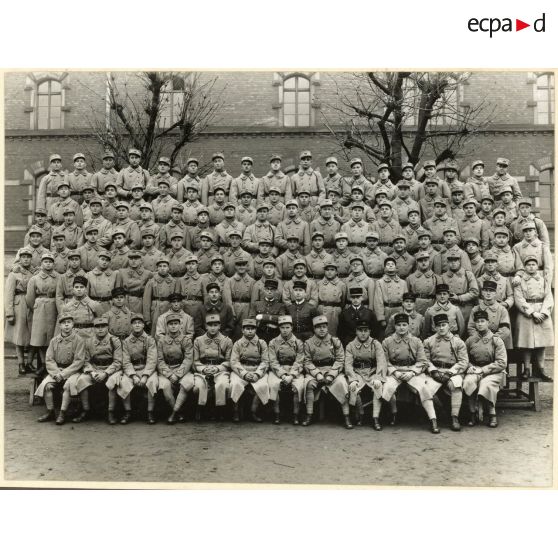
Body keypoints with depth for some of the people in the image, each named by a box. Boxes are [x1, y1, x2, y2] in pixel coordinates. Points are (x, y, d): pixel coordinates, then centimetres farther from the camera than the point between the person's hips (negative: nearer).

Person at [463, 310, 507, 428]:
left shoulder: (496, 340, 1)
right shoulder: (470, 340, 10)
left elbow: (502, 363, -5)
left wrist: (483, 369, -13)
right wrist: (470, 367, -7)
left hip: (493, 372, -2)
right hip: (474, 371, 2)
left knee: (486, 384, -34)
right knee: (468, 381, -31)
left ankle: (492, 414, -10)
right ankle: (473, 413, -16)